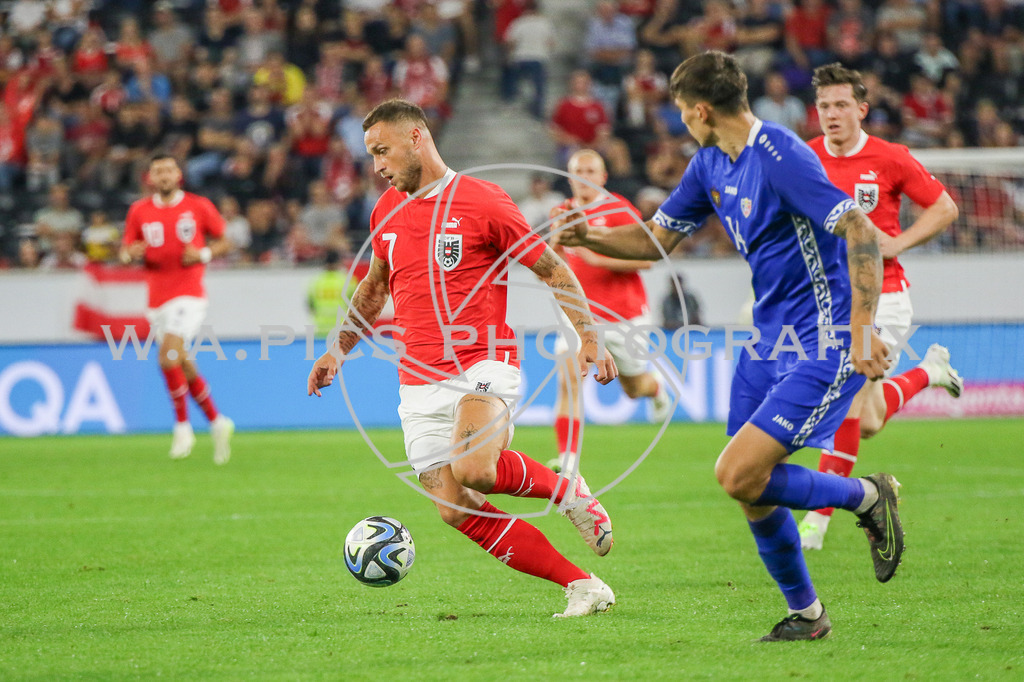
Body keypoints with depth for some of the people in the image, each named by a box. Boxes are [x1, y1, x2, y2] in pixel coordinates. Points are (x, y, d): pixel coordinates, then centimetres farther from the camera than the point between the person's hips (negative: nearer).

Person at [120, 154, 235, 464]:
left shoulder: (199, 206, 0)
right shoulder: (139, 211, 7)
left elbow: (224, 242, 9)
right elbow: (126, 250, 12)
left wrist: (204, 253, -10)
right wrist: (131, 253, -12)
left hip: (189, 294, -4)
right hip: (157, 297, 4)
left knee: (169, 356, -22)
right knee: (184, 366, 8)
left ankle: (182, 426, -10)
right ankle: (217, 422, 26)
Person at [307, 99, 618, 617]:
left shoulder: (481, 202, -6)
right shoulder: (386, 212, 13)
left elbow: (552, 269, -1)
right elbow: (374, 288, 29)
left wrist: (589, 339, -9)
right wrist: (339, 350, 22)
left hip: (482, 364, -6)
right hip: (419, 382, 6)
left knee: (472, 469, -34)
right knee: (457, 510, -8)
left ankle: (568, 490, -3)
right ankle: (583, 587, -1)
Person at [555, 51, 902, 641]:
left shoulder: (782, 157, -20)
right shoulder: (711, 164, 9)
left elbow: (863, 234, -25)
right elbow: (657, 238, 18)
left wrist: (862, 329, -29)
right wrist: (591, 236, 0)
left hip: (822, 347, -9)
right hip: (770, 338, 9)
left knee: (740, 475, -17)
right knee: (753, 492, 7)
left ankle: (867, 497, 4)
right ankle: (806, 614, 25)